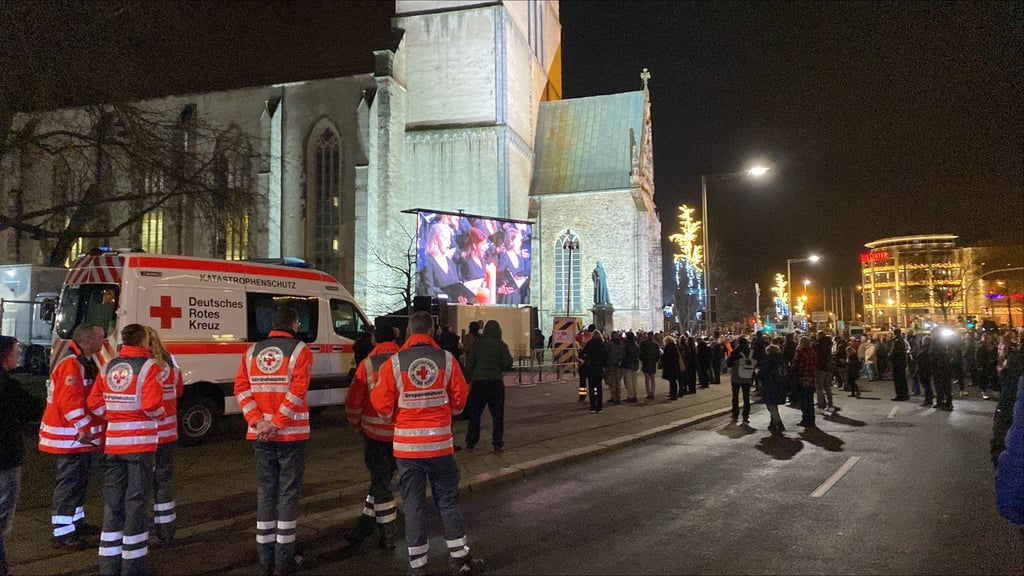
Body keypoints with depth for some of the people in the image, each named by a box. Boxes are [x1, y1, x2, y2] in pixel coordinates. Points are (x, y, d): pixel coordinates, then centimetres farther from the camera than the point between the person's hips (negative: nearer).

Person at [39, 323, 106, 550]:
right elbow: (69, 401, -28)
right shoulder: (71, 364, -21)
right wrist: (83, 428, -27)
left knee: (80, 480, 20)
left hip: (82, 435, 11)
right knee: (69, 483, -5)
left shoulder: (85, 361, 13)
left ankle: (76, 521, 34)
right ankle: (62, 534, 2)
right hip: (70, 436, -11)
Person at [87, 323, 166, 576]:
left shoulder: (108, 367, 7)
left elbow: (95, 404, 5)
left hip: (112, 443, 5)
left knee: (112, 503, 12)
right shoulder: (148, 366, -11)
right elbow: (152, 405, -19)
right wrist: (162, 415, 0)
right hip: (141, 443, -5)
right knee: (136, 503, 3)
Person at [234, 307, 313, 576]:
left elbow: (241, 388, 0)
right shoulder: (299, 350, -6)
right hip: (291, 434, -4)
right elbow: (297, 391, -17)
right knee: (288, 494, 5)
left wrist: (258, 422, -6)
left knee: (265, 493, 13)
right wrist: (276, 424, -15)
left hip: (261, 436, 5)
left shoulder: (252, 351, 10)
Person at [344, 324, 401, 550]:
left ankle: (388, 533, 9)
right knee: (383, 478, 17)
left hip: (374, 430, -2)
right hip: (401, 432, 2)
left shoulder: (367, 364, -7)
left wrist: (356, 424, 10)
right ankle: (367, 523, 23)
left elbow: (353, 400, -7)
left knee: (380, 480, 7)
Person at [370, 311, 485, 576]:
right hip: (440, 443, 1)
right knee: (448, 500, 13)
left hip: (407, 445, -1)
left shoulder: (394, 363, -8)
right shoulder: (447, 359, -5)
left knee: (413, 504, 9)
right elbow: (459, 400, 1)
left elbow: (382, 405, -5)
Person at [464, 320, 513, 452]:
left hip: (478, 382, 1)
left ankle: (470, 443, 14)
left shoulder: (477, 344, 1)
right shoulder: (501, 345, -4)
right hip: (496, 382, -1)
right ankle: (497, 445, 8)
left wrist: (471, 378, 9)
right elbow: (508, 364, -11)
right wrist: (499, 368, 8)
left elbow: (469, 365, -1)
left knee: (474, 413, 11)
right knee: (497, 415, 8)